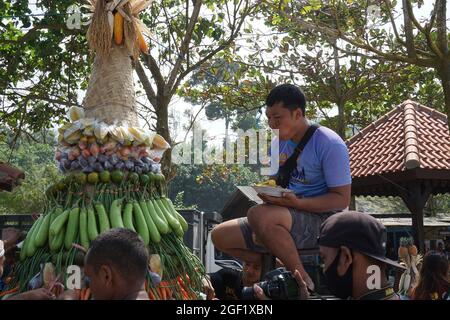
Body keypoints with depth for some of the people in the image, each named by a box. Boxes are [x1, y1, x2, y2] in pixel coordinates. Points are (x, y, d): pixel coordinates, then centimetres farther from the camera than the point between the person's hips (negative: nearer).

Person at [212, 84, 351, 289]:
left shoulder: (329, 144, -12)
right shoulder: (280, 143, 11)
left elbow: (342, 199, -15)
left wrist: (298, 203, -27)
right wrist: (267, 193, -2)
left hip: (321, 221, -8)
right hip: (285, 218, 8)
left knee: (258, 214, -36)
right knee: (220, 235, 2)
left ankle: (303, 280, -19)